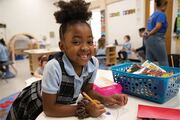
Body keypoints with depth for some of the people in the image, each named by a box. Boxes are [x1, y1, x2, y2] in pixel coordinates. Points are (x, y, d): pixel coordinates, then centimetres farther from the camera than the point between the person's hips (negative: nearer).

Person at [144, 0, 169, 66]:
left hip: (149, 39, 9)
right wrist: (149, 34, -12)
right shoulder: (161, 14, -10)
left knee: (149, 61, 12)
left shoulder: (153, 15, 16)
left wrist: (147, 33, -5)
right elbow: (158, 27, -23)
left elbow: (149, 27, 14)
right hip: (156, 39, -9)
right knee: (163, 62, 2)